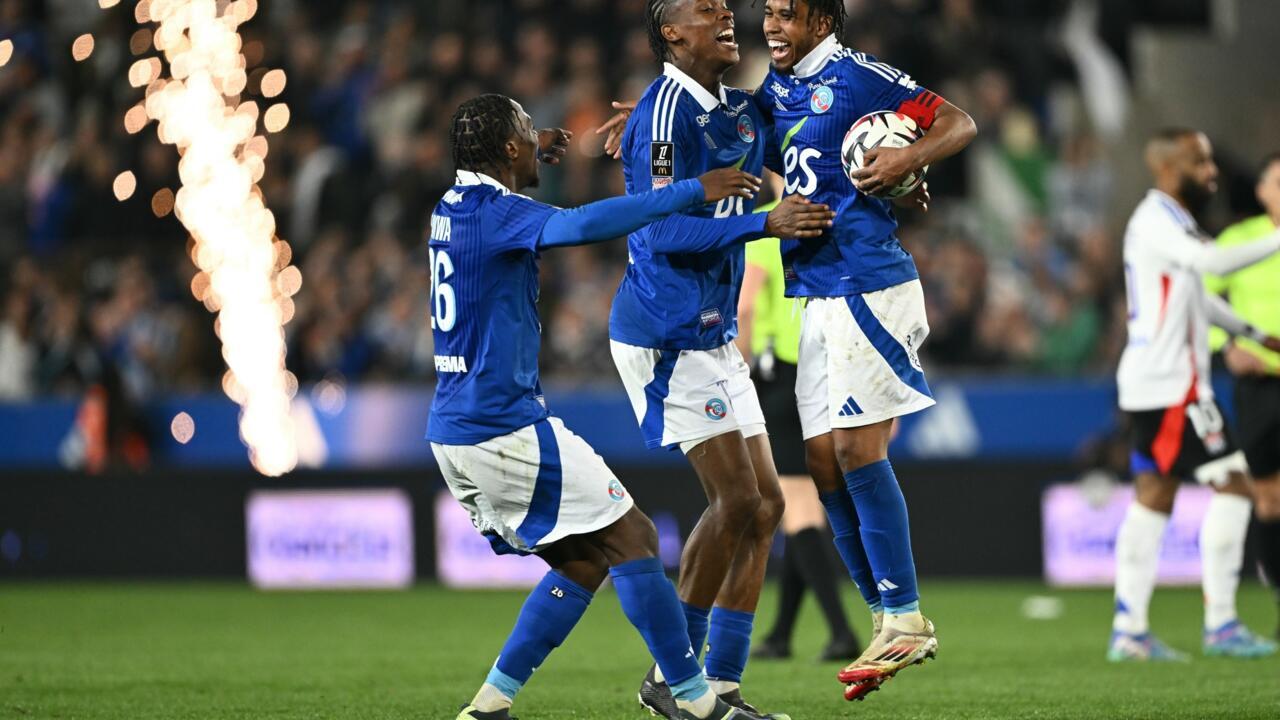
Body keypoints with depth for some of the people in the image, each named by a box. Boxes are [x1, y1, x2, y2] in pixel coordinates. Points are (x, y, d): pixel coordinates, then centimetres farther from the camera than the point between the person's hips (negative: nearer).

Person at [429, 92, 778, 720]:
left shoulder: (449, 209, 12)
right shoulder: (495, 213, -15)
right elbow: (583, 224, -33)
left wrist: (532, 155, 49)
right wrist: (691, 191, -31)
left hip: (451, 433, 10)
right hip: (506, 428, -10)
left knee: (582, 562, 13)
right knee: (631, 538, -4)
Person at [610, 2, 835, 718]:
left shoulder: (741, 112, 12)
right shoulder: (666, 112, -15)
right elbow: (665, 230, -22)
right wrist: (766, 222, -28)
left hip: (713, 337, 9)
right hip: (666, 332, -9)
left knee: (765, 505, 5)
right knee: (737, 501, -12)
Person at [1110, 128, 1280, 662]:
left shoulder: (1173, 223, 20)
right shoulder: (1156, 222, -13)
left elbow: (1198, 295, 33)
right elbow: (1212, 262, -31)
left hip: (1153, 382, 10)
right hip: (1168, 382, -10)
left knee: (1153, 498, 8)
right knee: (1231, 483, -10)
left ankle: (1128, 630, 7)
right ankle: (1220, 624, -8)